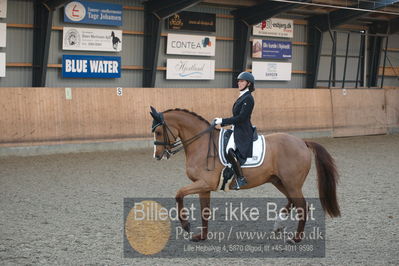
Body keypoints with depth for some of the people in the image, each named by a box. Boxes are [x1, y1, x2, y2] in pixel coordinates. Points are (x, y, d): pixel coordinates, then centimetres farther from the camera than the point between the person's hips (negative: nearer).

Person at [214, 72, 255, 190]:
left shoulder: (248, 98, -13)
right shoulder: (242, 97, 16)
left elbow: (241, 117, -20)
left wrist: (223, 121, -18)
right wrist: (221, 121, 16)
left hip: (243, 131, -11)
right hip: (236, 129, 11)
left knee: (230, 150, -29)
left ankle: (240, 179, -20)